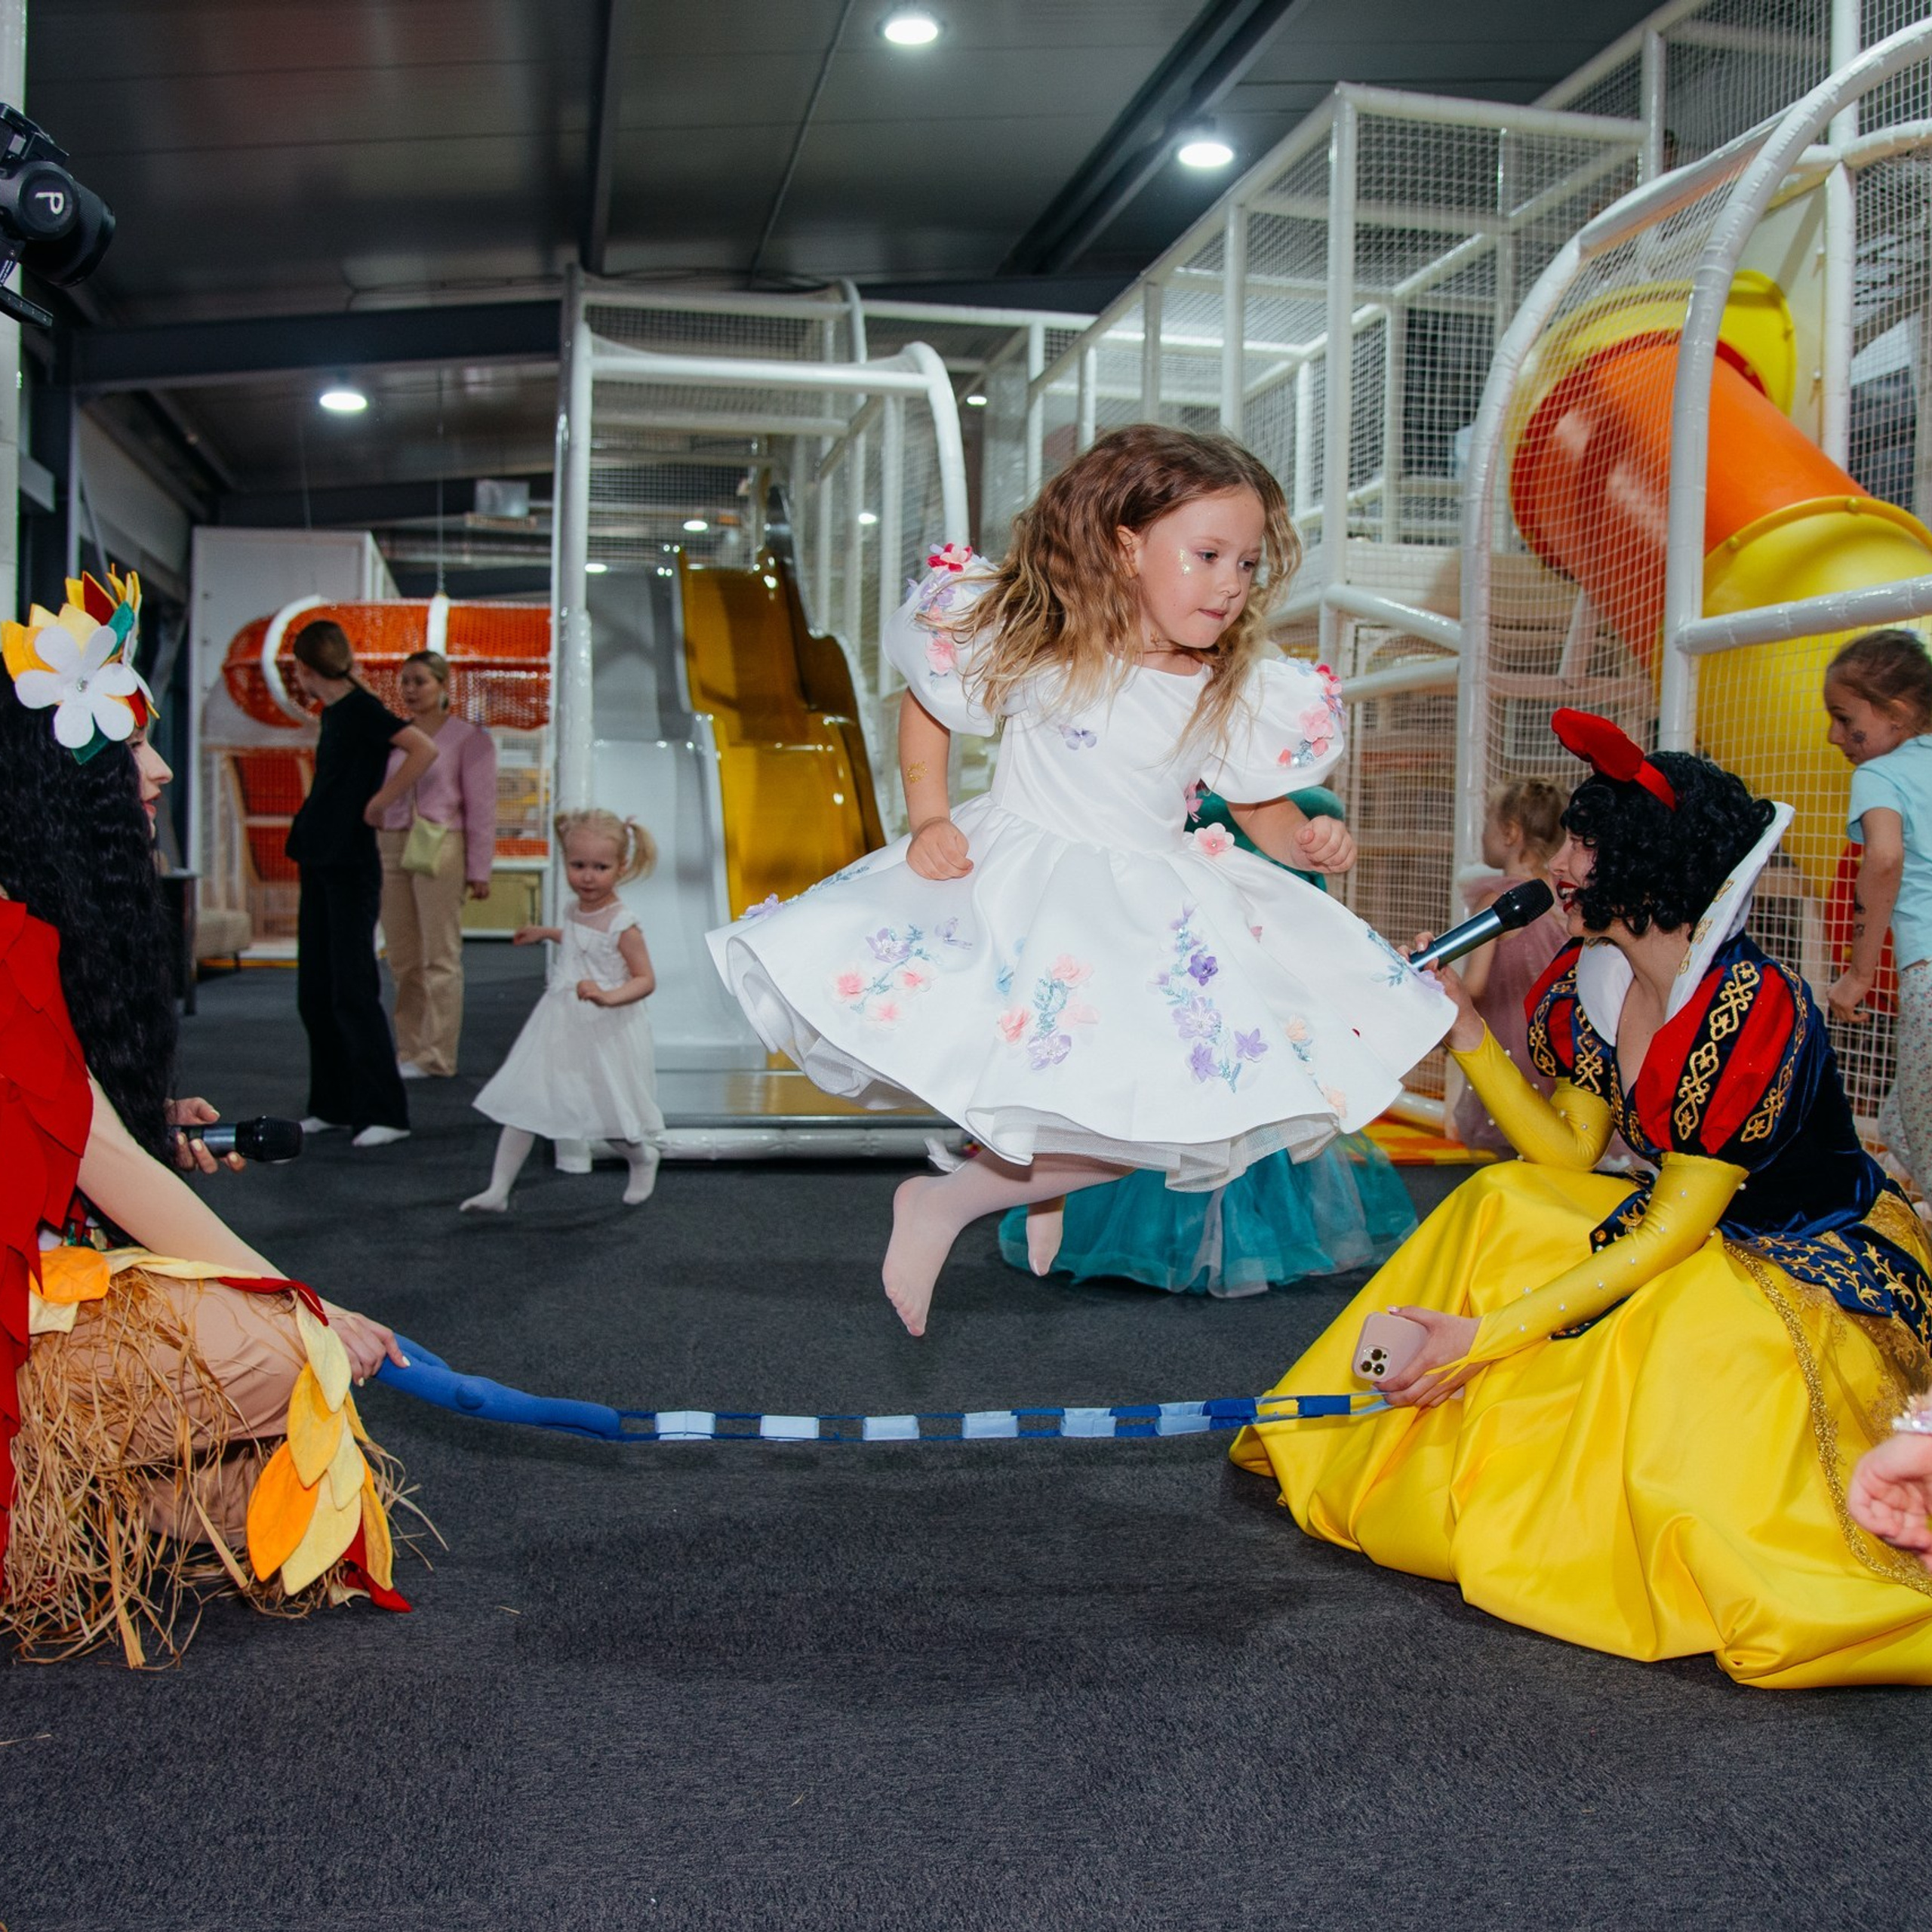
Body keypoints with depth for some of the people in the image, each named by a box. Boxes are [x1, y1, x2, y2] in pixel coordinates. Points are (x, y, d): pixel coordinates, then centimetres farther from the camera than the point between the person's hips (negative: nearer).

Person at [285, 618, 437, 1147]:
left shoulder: (362, 708, -12)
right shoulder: (333, 712, 14)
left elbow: (426, 749, -25)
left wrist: (380, 802, -18)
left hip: (351, 868, -9)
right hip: (319, 864, 9)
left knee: (353, 993, -8)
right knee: (315, 994, 10)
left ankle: (383, 1113, -3)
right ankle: (333, 1105, 18)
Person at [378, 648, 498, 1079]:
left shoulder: (468, 738, -1)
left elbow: (481, 809, -3)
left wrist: (478, 870, -6)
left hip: (440, 849, -5)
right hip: (391, 847, 5)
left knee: (440, 957, -3)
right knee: (401, 958, 7)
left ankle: (436, 1057, 2)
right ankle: (409, 1051, 15)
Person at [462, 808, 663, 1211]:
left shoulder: (622, 924, -17)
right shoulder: (579, 912, 5)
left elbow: (646, 979, -18)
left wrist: (610, 996, -35)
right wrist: (546, 933, 32)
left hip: (604, 1031, -7)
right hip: (559, 1027, 7)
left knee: (612, 1114, 7)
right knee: (521, 1103, 2)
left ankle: (644, 1160, 40)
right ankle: (498, 1190, 7)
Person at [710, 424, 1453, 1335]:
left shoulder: (1237, 696, -3)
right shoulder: (1037, 646, -11)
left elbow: (1263, 811, 8)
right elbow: (924, 704, 3)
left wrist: (1309, 840, -14)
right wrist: (928, 819, -7)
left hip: (1152, 907, 3)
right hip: (1016, 880, -3)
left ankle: (950, 1202, 5)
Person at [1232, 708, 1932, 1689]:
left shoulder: (1751, 1007, -28)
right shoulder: (1586, 986, -4)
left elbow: (1674, 1229, -25)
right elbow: (1571, 1156, -1)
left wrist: (1492, 1333, -27)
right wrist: (1467, 1034, -10)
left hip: (1827, 1269, -8)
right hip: (1698, 1236, 8)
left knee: (1690, 1340, -34)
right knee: (1502, 1204, -6)